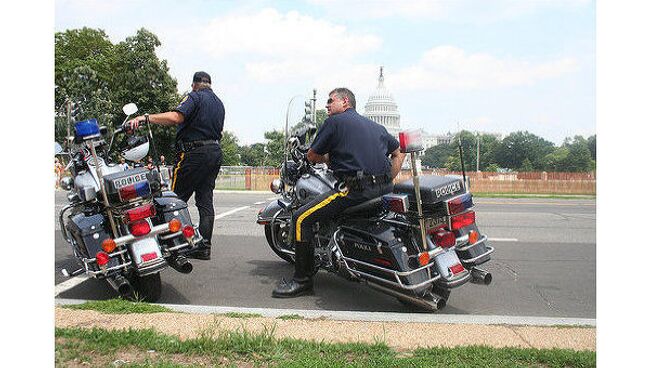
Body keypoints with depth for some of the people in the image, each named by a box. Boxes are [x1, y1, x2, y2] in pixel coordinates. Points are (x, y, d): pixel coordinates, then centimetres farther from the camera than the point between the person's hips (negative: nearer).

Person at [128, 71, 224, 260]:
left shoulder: (195, 97, -5)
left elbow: (176, 117, -22)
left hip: (194, 152, -8)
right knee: (205, 200, 6)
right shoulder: (219, 103, 20)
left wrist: (145, 117, -24)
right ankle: (204, 246, 6)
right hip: (215, 152, 8)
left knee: (178, 197, -2)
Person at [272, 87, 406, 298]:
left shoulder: (335, 121, 3)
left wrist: (329, 158, 26)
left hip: (355, 188, -8)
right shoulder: (376, 126, 24)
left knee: (302, 218, -4)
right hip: (384, 189, 8)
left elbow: (312, 156, 5)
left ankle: (303, 280, -2)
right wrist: (387, 182, 24)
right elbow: (399, 152, 29)